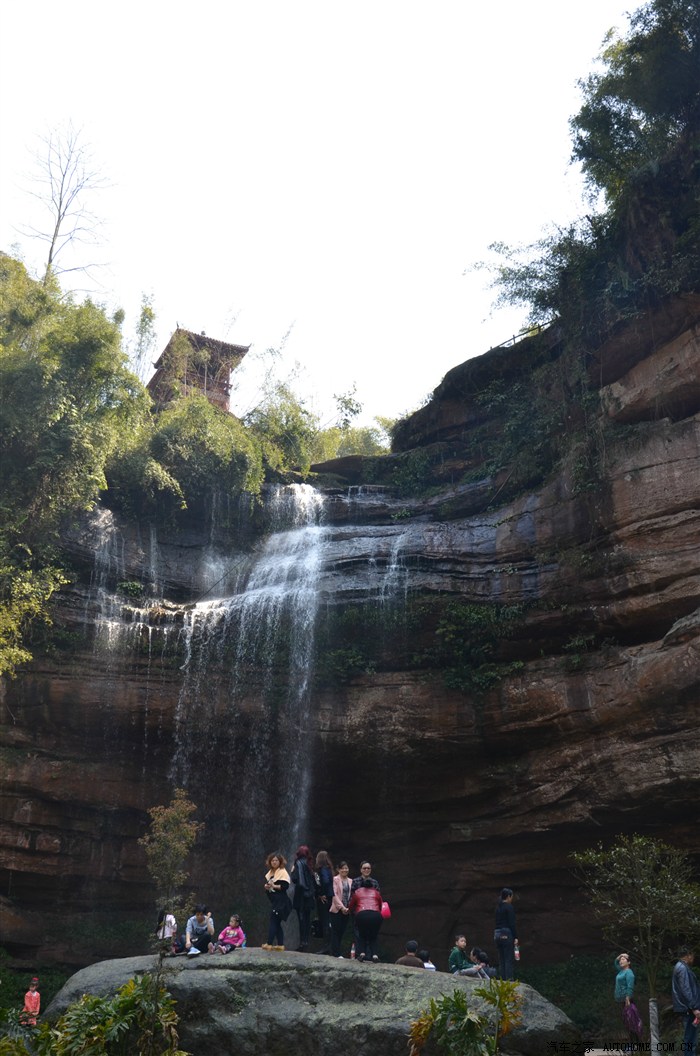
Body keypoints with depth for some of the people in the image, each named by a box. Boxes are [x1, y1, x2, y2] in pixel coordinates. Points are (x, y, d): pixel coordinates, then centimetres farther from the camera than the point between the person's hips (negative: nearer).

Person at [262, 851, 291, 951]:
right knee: (277, 923, 10)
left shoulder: (283, 872, -9)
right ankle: (280, 944, 14)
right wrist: (266, 886, -2)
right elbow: (266, 882, 20)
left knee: (273, 921, -8)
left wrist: (274, 886, -22)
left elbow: (285, 886, -18)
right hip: (274, 901, 9)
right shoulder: (270, 872, 15)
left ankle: (269, 943, -5)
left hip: (280, 901, -9)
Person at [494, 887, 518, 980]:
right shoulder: (509, 907, -9)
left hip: (497, 934, 8)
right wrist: (515, 937, -12)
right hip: (507, 934, -8)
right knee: (509, 960, -5)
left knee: (501, 961, 10)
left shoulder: (498, 907, 15)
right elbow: (512, 924, -14)